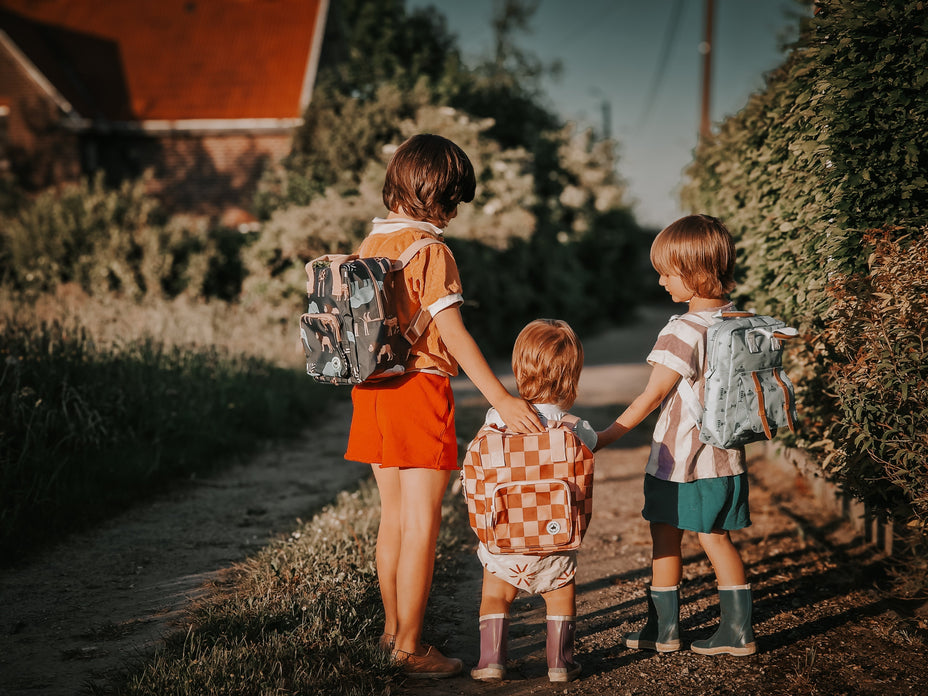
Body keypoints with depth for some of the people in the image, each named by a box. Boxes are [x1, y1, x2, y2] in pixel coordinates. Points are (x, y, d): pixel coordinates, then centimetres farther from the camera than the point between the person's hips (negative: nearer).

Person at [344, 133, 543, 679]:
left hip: (375, 390, 8)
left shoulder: (372, 243, 9)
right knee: (423, 523, -1)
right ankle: (410, 647, 4)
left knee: (394, 516, 17)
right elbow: (453, 334, -23)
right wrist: (500, 397, -25)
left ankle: (393, 628, 28)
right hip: (420, 389, -8)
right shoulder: (429, 251, -15)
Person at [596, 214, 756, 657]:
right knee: (717, 538, 12)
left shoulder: (683, 331, -19)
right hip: (724, 457, 7)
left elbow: (651, 397, -18)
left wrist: (604, 437, -12)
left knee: (665, 540, 7)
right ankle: (737, 629, 13)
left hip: (678, 457, -7)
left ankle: (663, 629, 16)